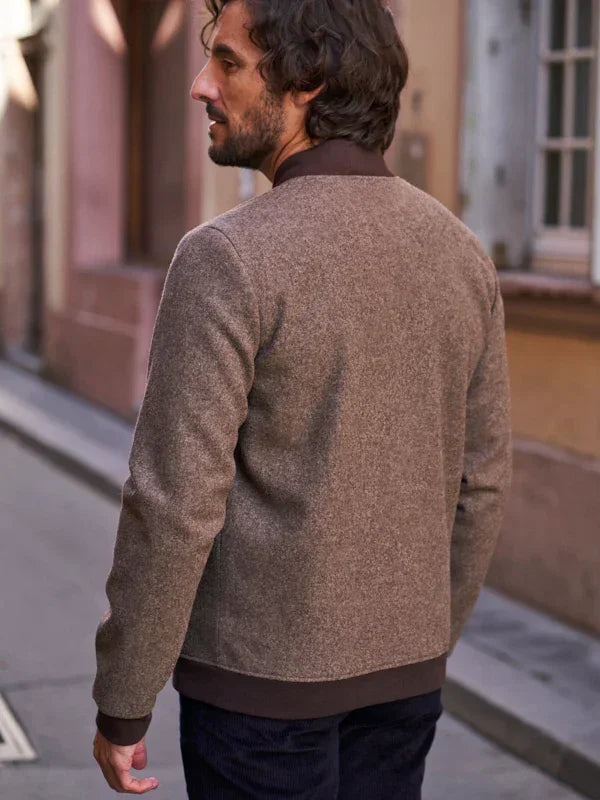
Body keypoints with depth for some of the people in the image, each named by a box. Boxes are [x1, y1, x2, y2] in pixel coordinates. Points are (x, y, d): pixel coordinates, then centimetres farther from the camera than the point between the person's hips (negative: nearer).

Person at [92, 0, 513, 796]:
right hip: (391, 664, 6)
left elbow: (174, 506, -21)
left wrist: (121, 704, -9)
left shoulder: (228, 259, -21)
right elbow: (479, 481, 7)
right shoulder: (458, 251, 0)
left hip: (263, 671, -6)